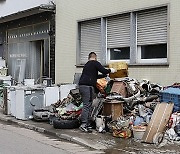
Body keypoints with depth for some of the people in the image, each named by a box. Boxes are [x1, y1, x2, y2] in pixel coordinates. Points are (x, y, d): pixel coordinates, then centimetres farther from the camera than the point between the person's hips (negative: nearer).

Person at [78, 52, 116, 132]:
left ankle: (87, 123, 14)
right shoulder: (95, 63, 0)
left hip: (81, 85, 9)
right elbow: (103, 71, -10)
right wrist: (110, 70, 9)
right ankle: (83, 124, -14)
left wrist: (105, 75, 39)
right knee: (87, 105, -11)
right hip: (88, 86, -9)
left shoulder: (87, 64, 26)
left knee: (87, 105, 12)